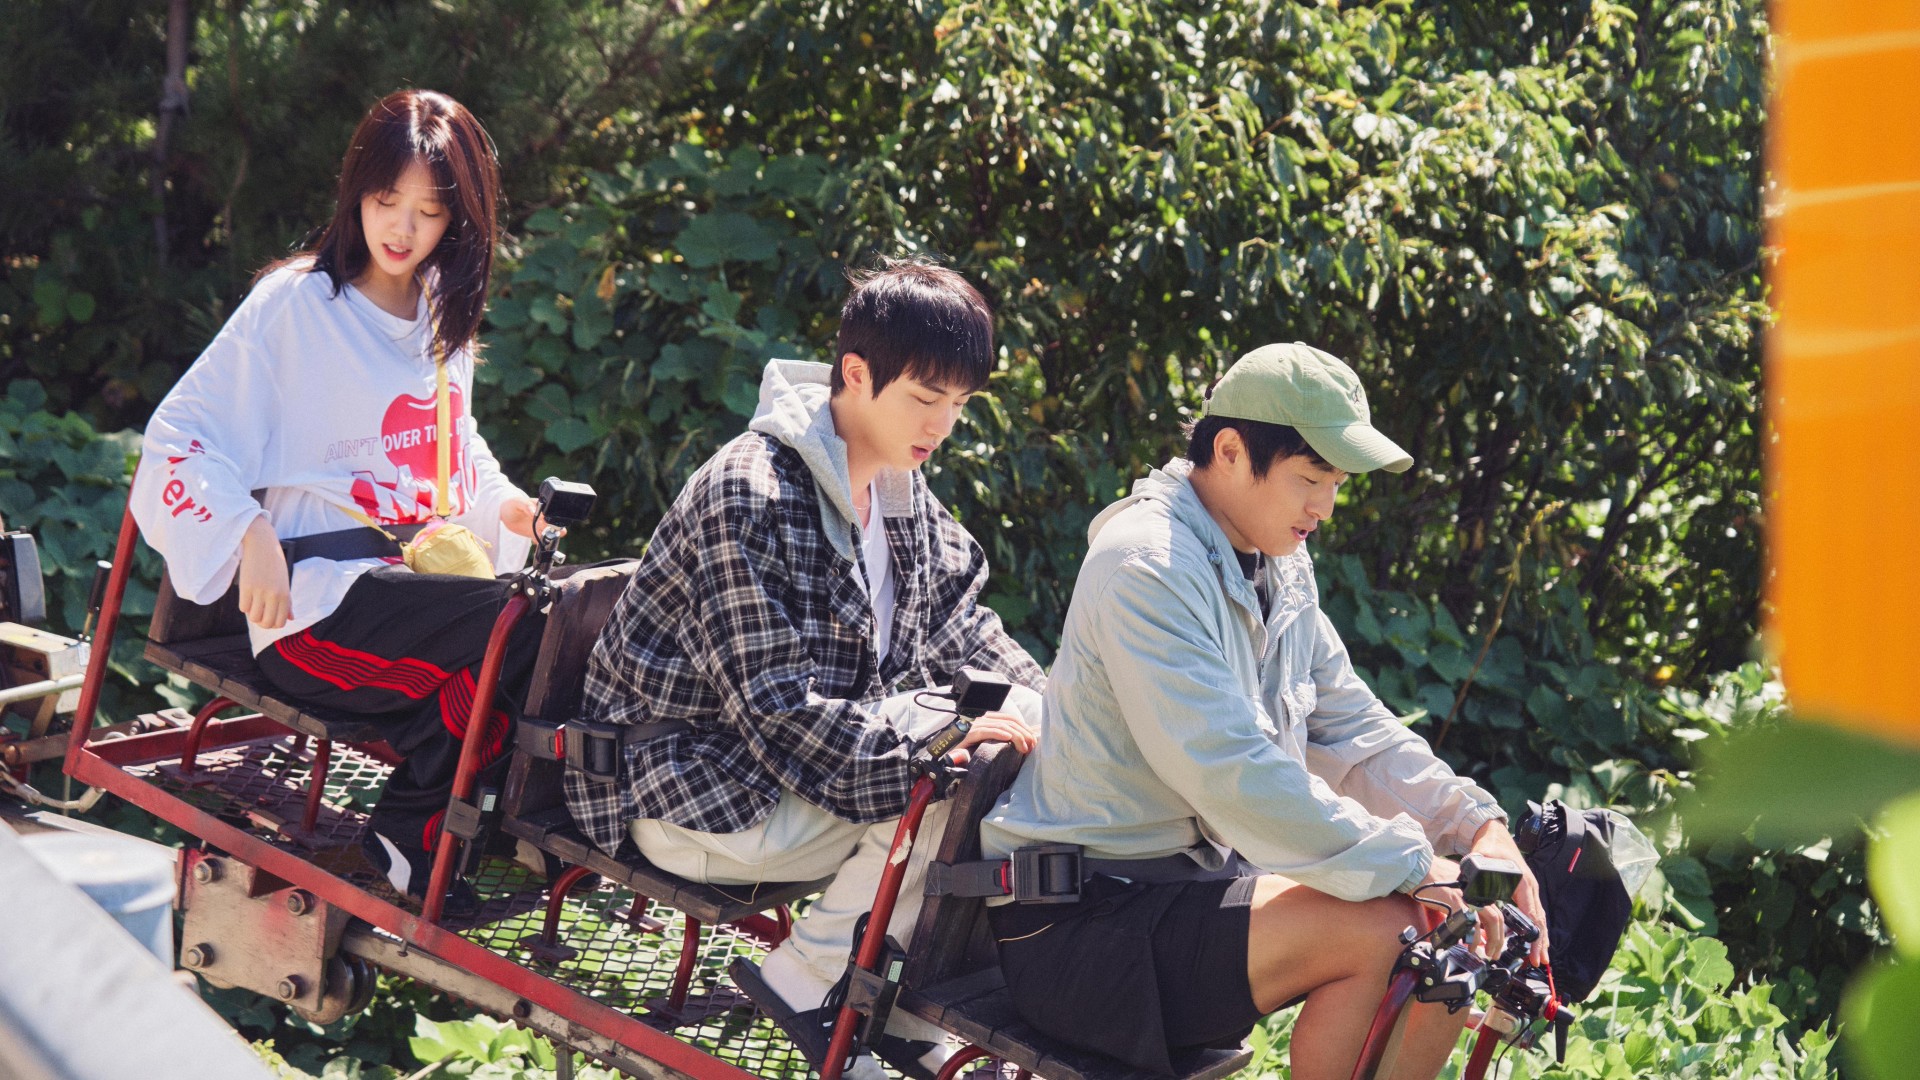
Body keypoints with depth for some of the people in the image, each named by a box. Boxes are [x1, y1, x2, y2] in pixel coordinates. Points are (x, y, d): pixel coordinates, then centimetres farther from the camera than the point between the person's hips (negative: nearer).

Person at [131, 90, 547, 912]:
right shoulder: (296, 304, -4)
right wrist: (251, 533, -24)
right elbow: (180, 442, -7)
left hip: (420, 575, 7)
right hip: (319, 606, -7)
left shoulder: (443, 315, 18)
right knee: (524, 625, -29)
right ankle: (412, 838, -11)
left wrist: (503, 502, 10)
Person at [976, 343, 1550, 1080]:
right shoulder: (1148, 568, -21)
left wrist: (1478, 826, -6)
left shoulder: (1282, 569, 10)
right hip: (1084, 927, -9)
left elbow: (1352, 729, 11)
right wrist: (1409, 866, -27)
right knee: (1379, 932, -25)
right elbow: (1229, 771, -29)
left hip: (1198, 881, 9)